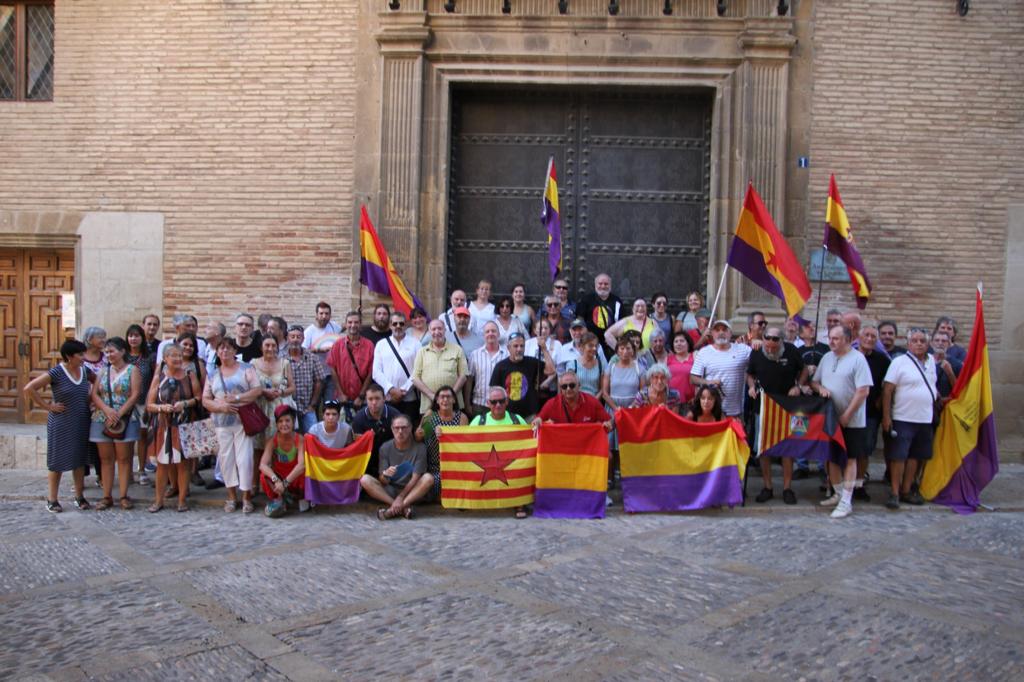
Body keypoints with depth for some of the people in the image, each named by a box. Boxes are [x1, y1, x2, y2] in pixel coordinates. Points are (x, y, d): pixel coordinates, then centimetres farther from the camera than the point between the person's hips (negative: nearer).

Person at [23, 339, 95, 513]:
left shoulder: (85, 370, 2)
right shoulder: (56, 373, -16)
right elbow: (28, 389, -20)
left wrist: (91, 396, 8)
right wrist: (47, 406, -16)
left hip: (81, 424, 5)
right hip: (61, 425, -5)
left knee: (80, 460, 11)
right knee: (57, 461, 4)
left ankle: (79, 497, 22)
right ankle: (52, 500, 15)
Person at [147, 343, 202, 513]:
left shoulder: (190, 375, 5)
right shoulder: (159, 378, 4)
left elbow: (199, 397, 3)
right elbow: (149, 405, 4)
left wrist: (186, 403, -13)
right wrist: (162, 407, -15)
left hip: (185, 426, 0)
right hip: (164, 426, 0)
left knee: (183, 461, 2)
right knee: (162, 463, 3)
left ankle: (182, 499, 11)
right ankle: (159, 500, 13)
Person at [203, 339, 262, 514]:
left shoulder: (245, 369, 5)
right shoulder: (213, 375, 14)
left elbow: (258, 390, -4)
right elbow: (205, 400, 10)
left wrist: (236, 398, -14)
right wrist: (220, 406, -10)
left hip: (243, 420, -3)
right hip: (222, 423, 3)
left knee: (244, 458, -7)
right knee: (225, 459, 5)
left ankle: (246, 497, 2)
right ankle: (232, 496, 15)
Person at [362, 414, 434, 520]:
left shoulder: (419, 448, -8)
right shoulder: (385, 448, -3)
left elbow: (415, 478, -13)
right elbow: (383, 482, -5)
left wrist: (401, 497, -25)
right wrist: (385, 475, -29)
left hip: (411, 491, -1)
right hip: (389, 491, 2)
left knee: (428, 478, -30)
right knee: (365, 479, -22)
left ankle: (393, 509, -33)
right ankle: (404, 508, -29)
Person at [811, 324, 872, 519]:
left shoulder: (857, 359, -12)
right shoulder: (826, 358, 8)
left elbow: (863, 390, -16)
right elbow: (814, 381, 16)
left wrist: (847, 415, -17)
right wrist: (820, 388, -8)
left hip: (851, 421, -6)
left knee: (849, 459, 0)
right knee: (832, 456, 13)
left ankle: (846, 501, 3)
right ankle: (838, 494, 27)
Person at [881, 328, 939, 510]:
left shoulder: (931, 361, 9)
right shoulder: (899, 362, -9)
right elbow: (887, 390, -11)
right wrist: (886, 417, -14)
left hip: (925, 419, 6)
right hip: (903, 419, -6)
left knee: (915, 456, 11)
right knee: (898, 456, -4)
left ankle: (906, 490, 22)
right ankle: (895, 493, 3)